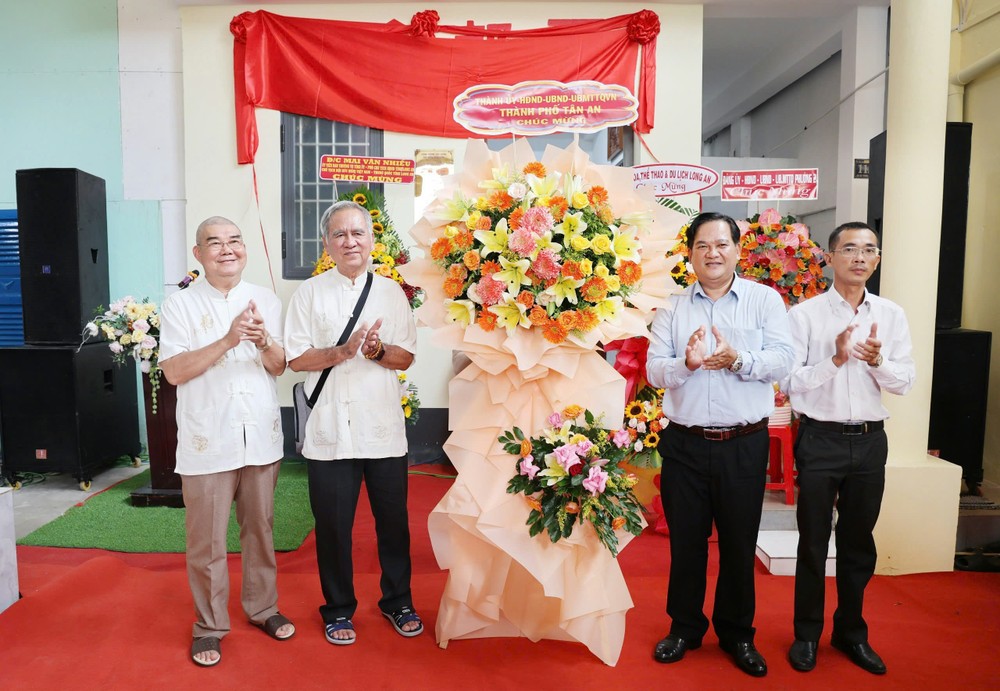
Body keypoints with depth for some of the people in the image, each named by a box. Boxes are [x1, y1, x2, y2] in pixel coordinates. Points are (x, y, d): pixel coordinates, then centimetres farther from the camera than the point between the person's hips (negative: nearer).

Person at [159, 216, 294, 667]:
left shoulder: (266, 300, 5)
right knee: (207, 540, 5)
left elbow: (279, 367, 3)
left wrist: (263, 340, -19)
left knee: (260, 528, 14)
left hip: (261, 436, 3)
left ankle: (262, 607, 32)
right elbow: (174, 371, -11)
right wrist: (227, 341, -22)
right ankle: (210, 625, 23)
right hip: (207, 442, -2)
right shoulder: (180, 305, -2)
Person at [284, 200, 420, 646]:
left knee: (393, 520, 11)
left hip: (384, 427, 2)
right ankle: (338, 609, 30)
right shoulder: (310, 293, 3)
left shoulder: (392, 292, 8)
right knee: (333, 524, 9)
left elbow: (406, 357, 6)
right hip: (330, 430, -1)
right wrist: (344, 351, -17)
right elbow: (296, 359, -2)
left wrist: (378, 350, -14)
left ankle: (398, 601, 32)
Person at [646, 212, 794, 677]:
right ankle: (684, 627, 32)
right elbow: (654, 370, -1)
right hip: (685, 443, 1)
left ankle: (737, 633, 32)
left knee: (739, 542, 12)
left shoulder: (765, 299, 2)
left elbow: (782, 359, -7)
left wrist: (738, 359, -24)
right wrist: (686, 364, -21)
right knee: (685, 540, 12)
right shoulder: (672, 309, 6)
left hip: (744, 444, -1)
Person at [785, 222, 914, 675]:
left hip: (870, 440, 3)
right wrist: (835, 359, -22)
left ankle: (851, 632, 34)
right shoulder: (805, 314, -6)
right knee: (813, 541, 8)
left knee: (859, 541, 15)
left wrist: (877, 361, -16)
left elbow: (904, 383, 3)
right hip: (820, 438, -3)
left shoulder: (891, 315, 5)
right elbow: (790, 382, -10)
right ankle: (807, 634, 25)